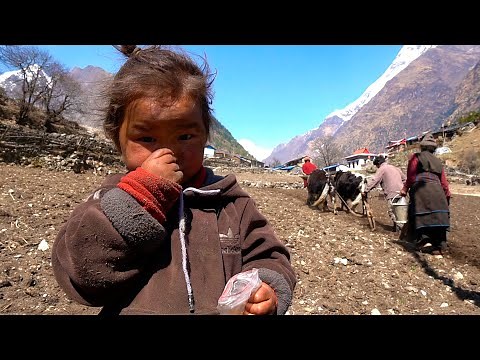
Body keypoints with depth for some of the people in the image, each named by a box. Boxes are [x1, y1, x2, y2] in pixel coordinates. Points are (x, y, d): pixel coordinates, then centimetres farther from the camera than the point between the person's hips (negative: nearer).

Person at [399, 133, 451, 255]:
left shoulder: (415, 157, 9)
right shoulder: (437, 161, 23)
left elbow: (411, 176, 0)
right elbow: (443, 181, 20)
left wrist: (405, 189, 8)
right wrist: (447, 195, 27)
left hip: (421, 189, -4)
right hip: (437, 190, 5)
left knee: (420, 217, -2)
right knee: (438, 217, 6)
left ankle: (424, 241, -13)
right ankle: (439, 246, 7)